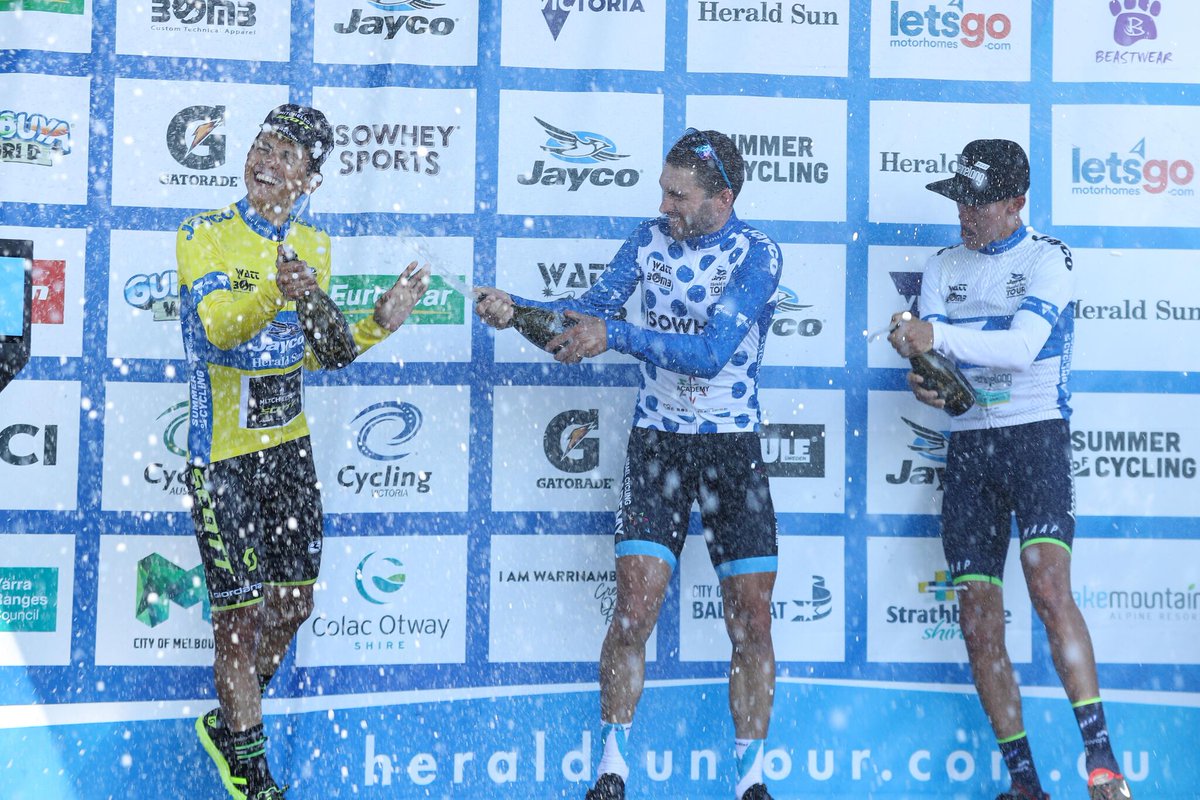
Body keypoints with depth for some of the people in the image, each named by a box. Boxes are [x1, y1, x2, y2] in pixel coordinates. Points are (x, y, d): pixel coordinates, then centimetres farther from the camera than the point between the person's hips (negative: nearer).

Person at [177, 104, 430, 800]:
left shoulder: (313, 246, 7)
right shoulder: (204, 235, -9)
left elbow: (314, 351, 9)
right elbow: (214, 325, -26)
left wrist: (379, 323, -6)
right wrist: (273, 294, -46)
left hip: (288, 444, 5)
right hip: (223, 453, -5)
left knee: (295, 602, 12)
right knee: (240, 611, 0)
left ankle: (233, 713, 38)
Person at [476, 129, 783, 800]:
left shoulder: (758, 254, -11)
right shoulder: (650, 239, 3)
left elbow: (711, 352, -23)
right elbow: (590, 309, 4)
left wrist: (615, 333, -28)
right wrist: (516, 311, -11)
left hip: (734, 446, -2)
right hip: (657, 438, 2)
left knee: (752, 619, 0)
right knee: (635, 607, -6)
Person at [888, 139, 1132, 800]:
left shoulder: (1048, 259, 0)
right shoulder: (942, 266, 14)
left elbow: (1023, 346, -15)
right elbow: (932, 353, 6)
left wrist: (938, 336, -26)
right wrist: (923, 379, -17)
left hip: (1035, 431, -4)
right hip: (968, 444, 4)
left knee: (1049, 584, -25)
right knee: (979, 624, 0)